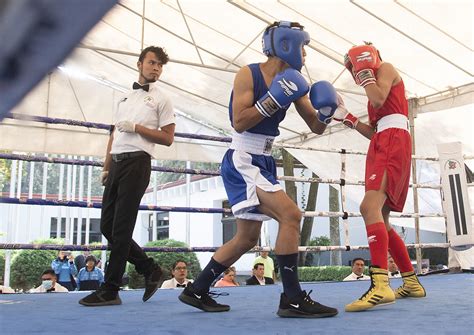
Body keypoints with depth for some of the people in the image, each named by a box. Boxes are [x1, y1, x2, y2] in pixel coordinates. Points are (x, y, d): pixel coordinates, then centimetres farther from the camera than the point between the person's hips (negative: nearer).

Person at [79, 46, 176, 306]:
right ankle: (150, 270, 17)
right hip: (116, 162, 7)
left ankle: (110, 291, -2)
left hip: (137, 161, -7)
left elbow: (167, 138, -1)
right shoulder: (124, 97, 23)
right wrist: (106, 167, 17)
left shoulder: (161, 99, 5)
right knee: (107, 226, 6)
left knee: (121, 228, -8)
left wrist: (136, 127, -10)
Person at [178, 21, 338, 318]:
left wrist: (326, 113, -10)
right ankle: (292, 298, -15)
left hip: (263, 163, 9)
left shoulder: (292, 82, 9)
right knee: (290, 214, -23)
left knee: (247, 239, 13)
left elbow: (316, 128, 10)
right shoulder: (248, 74, -10)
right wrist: (274, 99, -23)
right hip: (242, 162, -9)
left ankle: (196, 291, 25)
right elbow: (239, 122, -19)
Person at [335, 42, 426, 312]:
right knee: (380, 220, 8)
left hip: (394, 142, -10)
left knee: (370, 207, -28)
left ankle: (381, 286, -39)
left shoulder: (385, 68, 9)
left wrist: (365, 72, 0)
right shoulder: (376, 84, 31)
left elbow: (379, 99, -13)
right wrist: (346, 117, 21)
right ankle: (412, 283, 16)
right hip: (382, 146, 10)